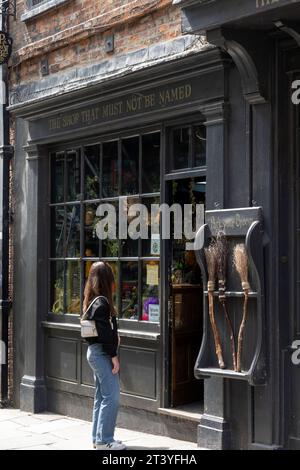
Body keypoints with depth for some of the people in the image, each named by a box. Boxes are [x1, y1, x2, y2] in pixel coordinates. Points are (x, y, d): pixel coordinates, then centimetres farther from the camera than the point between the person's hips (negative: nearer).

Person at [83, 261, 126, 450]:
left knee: (101, 396, 14)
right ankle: (104, 440, -4)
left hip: (95, 351, 10)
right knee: (111, 397, -7)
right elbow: (104, 332, -20)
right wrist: (113, 356, -17)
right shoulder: (101, 302, -16)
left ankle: (98, 438, 20)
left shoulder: (93, 300, 13)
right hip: (102, 353, -10)